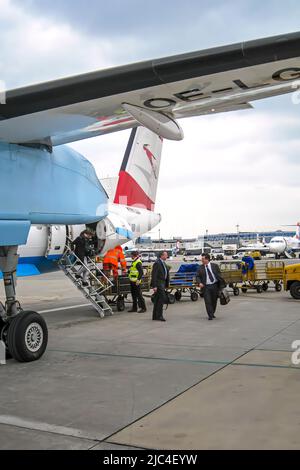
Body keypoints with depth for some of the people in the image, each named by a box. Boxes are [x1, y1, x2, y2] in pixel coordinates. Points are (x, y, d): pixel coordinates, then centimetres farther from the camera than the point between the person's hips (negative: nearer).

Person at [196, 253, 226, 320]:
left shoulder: (215, 266, 3)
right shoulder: (200, 268, 2)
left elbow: (219, 275, 6)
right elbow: (198, 276, 5)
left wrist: (222, 284, 0)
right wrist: (199, 283, -14)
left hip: (215, 285, 1)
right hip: (206, 287, -1)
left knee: (214, 301, 10)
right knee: (208, 301, -7)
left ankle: (212, 313, 29)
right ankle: (210, 316, -1)